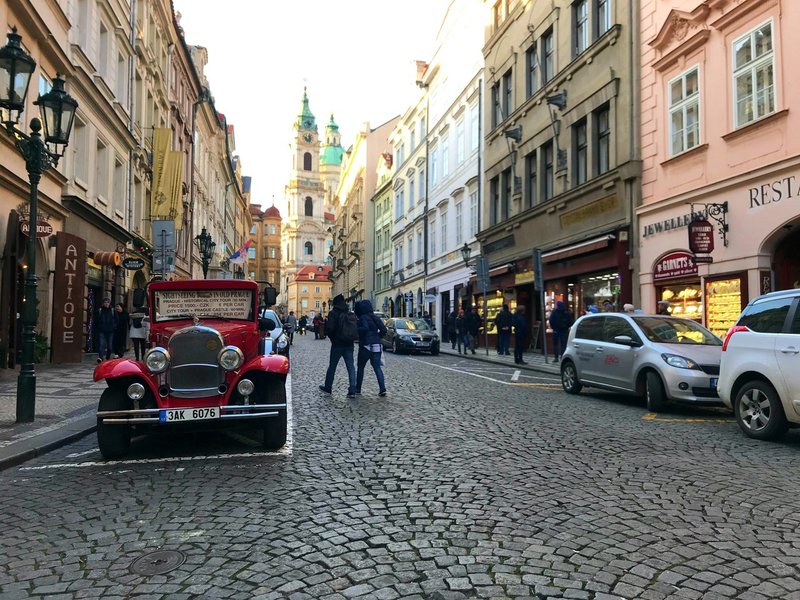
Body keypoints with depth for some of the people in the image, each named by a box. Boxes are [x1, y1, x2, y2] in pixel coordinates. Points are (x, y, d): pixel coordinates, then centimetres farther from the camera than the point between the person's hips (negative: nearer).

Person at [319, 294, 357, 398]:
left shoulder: (333, 313, -9)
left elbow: (330, 328, -17)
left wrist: (332, 337, 2)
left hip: (337, 344, -4)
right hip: (349, 344, 4)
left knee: (332, 366, 10)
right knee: (350, 366, 3)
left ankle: (327, 388, 22)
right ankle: (352, 390, -3)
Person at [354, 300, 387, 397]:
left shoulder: (363, 318, -9)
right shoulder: (375, 318, 10)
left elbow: (365, 328, -26)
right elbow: (384, 330, 5)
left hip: (365, 346, -5)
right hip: (377, 346, 5)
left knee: (360, 368, 8)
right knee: (377, 367, 4)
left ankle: (358, 390, 13)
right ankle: (382, 389, -9)